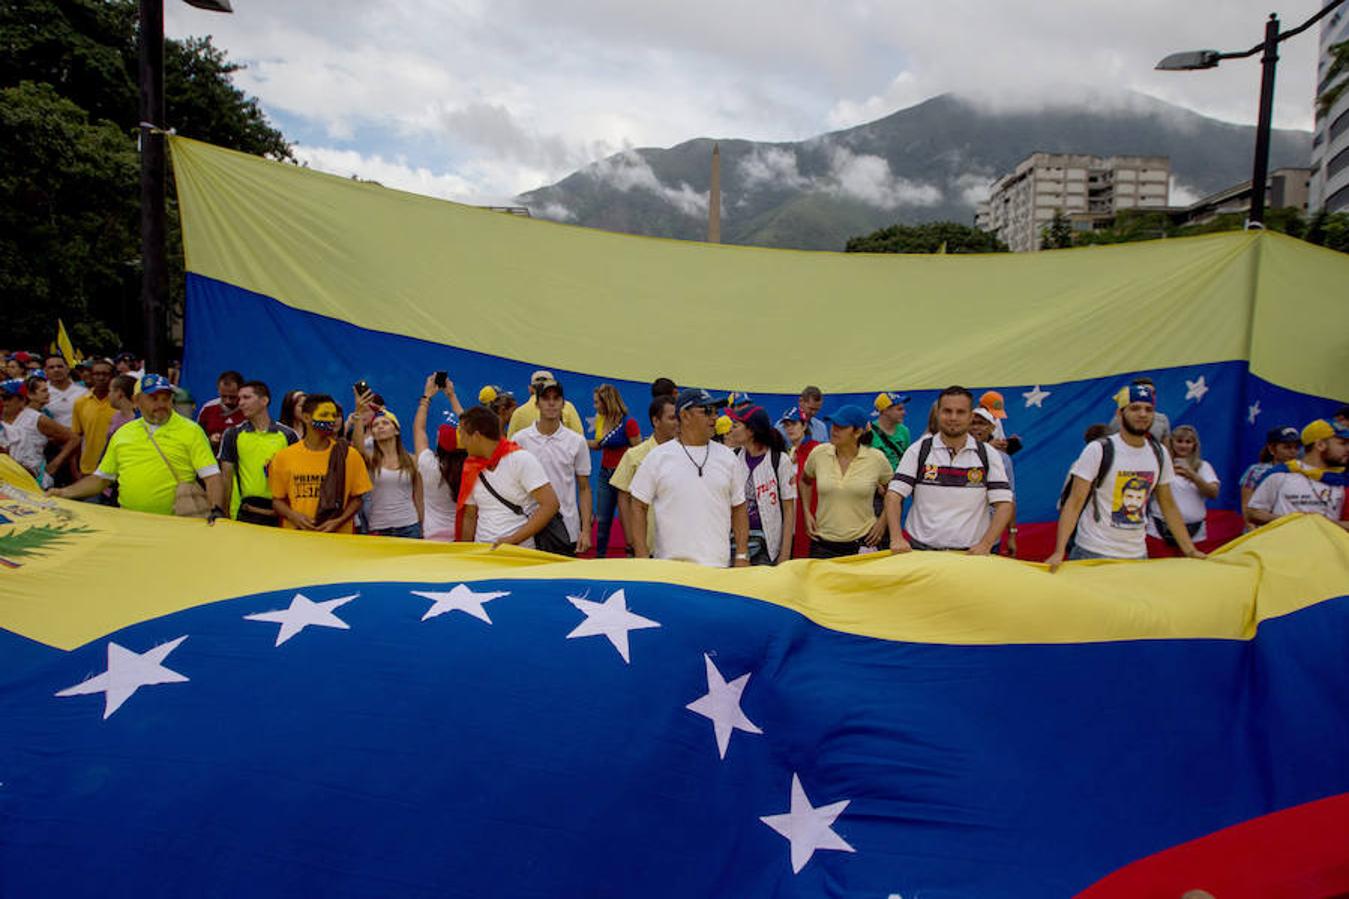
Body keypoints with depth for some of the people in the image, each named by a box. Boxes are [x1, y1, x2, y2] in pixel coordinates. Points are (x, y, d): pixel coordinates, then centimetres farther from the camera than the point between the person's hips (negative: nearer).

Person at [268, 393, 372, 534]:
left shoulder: (349, 455, 0)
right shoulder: (284, 457, 2)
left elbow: (357, 498, 4)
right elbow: (277, 500, 9)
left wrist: (339, 521, -10)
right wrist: (293, 515, -9)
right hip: (296, 534, 1)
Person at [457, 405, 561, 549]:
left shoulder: (521, 459, -9)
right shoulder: (471, 468, 7)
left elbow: (550, 505, -15)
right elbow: (470, 517, 15)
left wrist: (513, 539, -18)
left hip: (519, 552, -4)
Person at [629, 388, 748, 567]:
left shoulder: (727, 457, 8)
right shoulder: (658, 457, 1)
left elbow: (738, 508, 12)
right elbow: (639, 507, 2)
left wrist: (742, 555, 5)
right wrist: (642, 557, -5)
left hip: (717, 565, 2)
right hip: (668, 565, -2)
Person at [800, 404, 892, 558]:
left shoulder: (876, 458, -6)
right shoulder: (818, 453, -3)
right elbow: (805, 481, 16)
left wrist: (883, 520, 3)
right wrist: (807, 513, 7)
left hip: (863, 543, -1)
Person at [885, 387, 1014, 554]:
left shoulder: (989, 455, 5)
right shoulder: (918, 450, 2)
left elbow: (1004, 503, 0)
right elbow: (894, 495, -3)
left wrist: (985, 545, -13)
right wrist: (897, 539, -16)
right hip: (921, 550, 0)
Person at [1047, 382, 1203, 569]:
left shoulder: (1159, 454, 4)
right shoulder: (1098, 450, -12)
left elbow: (1168, 506, 13)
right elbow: (1075, 502, -16)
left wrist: (1190, 551, 9)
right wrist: (1059, 552, -25)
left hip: (1138, 554, 5)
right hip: (1093, 553, -5)